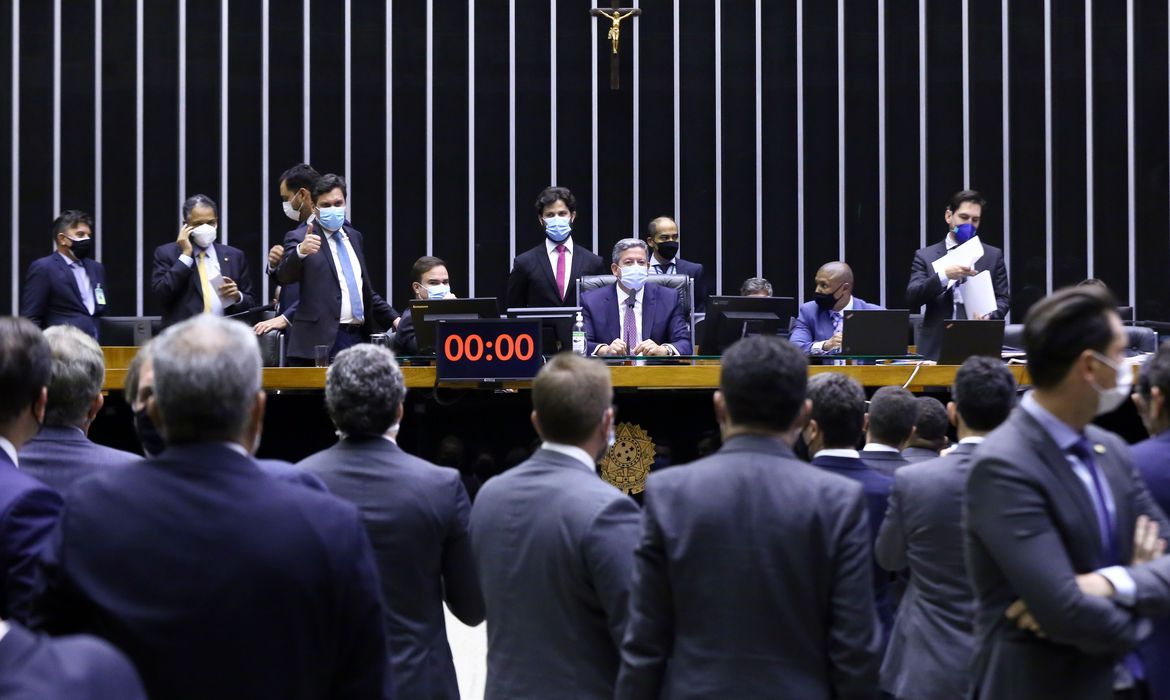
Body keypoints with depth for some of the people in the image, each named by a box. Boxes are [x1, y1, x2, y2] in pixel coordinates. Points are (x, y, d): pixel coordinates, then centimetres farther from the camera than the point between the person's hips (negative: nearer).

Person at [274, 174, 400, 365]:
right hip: (323, 341, -6)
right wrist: (301, 251, -37)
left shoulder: (353, 236, 19)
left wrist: (394, 319, 19)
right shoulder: (300, 238, 0)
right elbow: (285, 276, -19)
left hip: (360, 338, 6)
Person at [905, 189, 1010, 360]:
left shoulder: (993, 256, 12)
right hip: (937, 349, -1)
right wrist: (944, 276, -18)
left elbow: (1003, 299, 9)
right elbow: (911, 299, -3)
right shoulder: (925, 256, 8)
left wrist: (989, 317, -13)